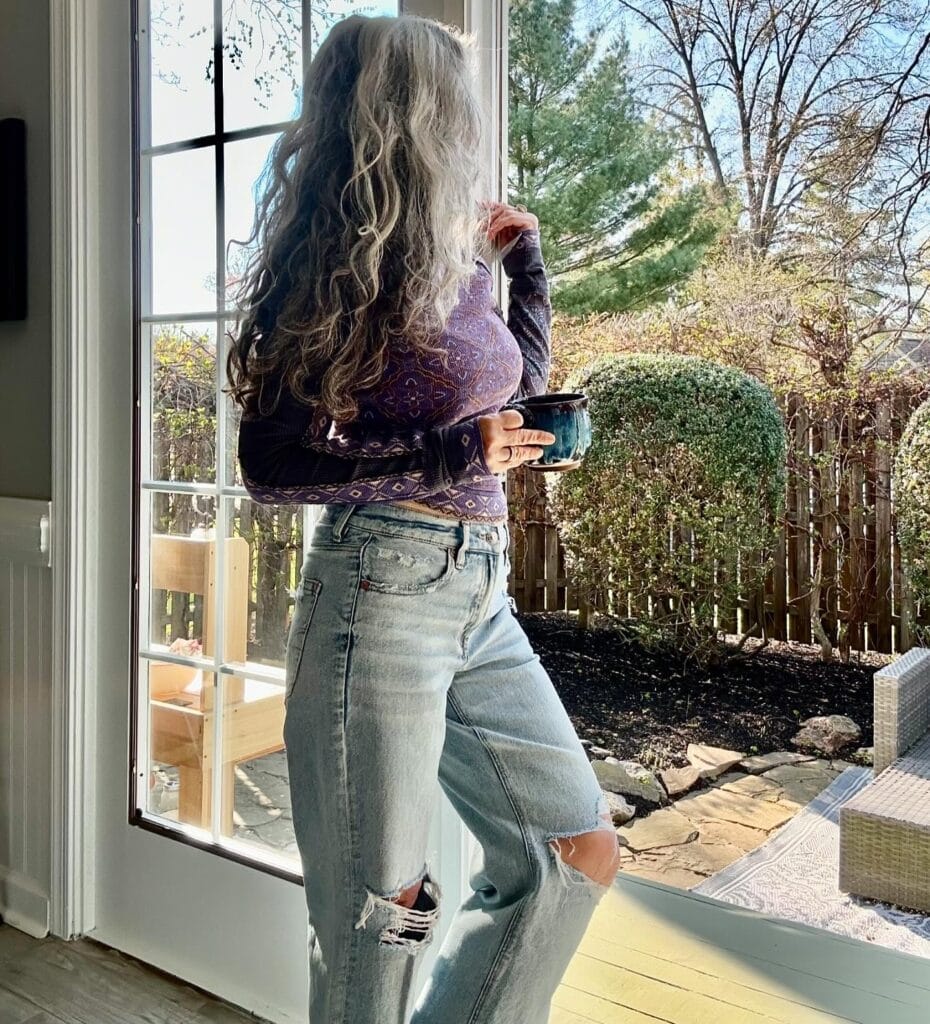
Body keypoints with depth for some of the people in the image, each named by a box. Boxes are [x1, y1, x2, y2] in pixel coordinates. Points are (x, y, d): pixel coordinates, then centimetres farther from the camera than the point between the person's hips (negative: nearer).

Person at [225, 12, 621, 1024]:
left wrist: (521, 245, 29)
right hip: (383, 589, -8)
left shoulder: (454, 261, 14)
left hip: (480, 595, 8)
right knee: (378, 904, 2)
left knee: (580, 855, 13)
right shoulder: (341, 271, -8)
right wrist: (453, 456, -18)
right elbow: (268, 464, -10)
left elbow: (524, 379, 29)